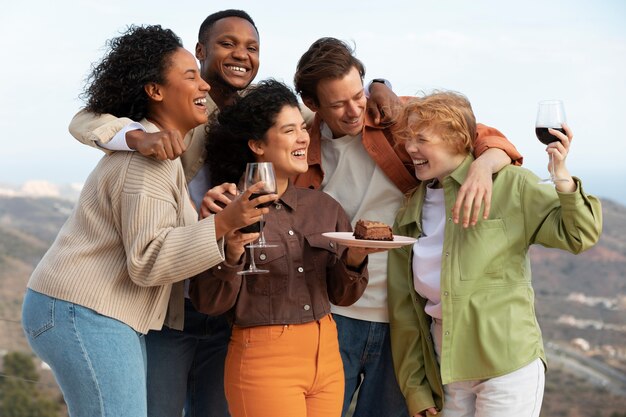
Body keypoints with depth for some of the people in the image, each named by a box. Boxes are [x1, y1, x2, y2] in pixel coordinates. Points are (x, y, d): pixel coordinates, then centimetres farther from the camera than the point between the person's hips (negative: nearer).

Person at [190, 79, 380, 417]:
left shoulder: (323, 207, 6)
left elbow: (341, 296, 9)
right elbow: (209, 303, -9)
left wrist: (354, 260, -9)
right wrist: (232, 254, -24)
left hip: (327, 355, 5)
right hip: (264, 361, -5)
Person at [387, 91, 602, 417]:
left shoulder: (510, 186, -4)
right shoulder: (410, 214, 7)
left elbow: (578, 236, -5)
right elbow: (403, 306, 8)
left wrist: (561, 176, -21)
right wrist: (415, 388, 6)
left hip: (506, 364, -4)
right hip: (445, 368, 5)